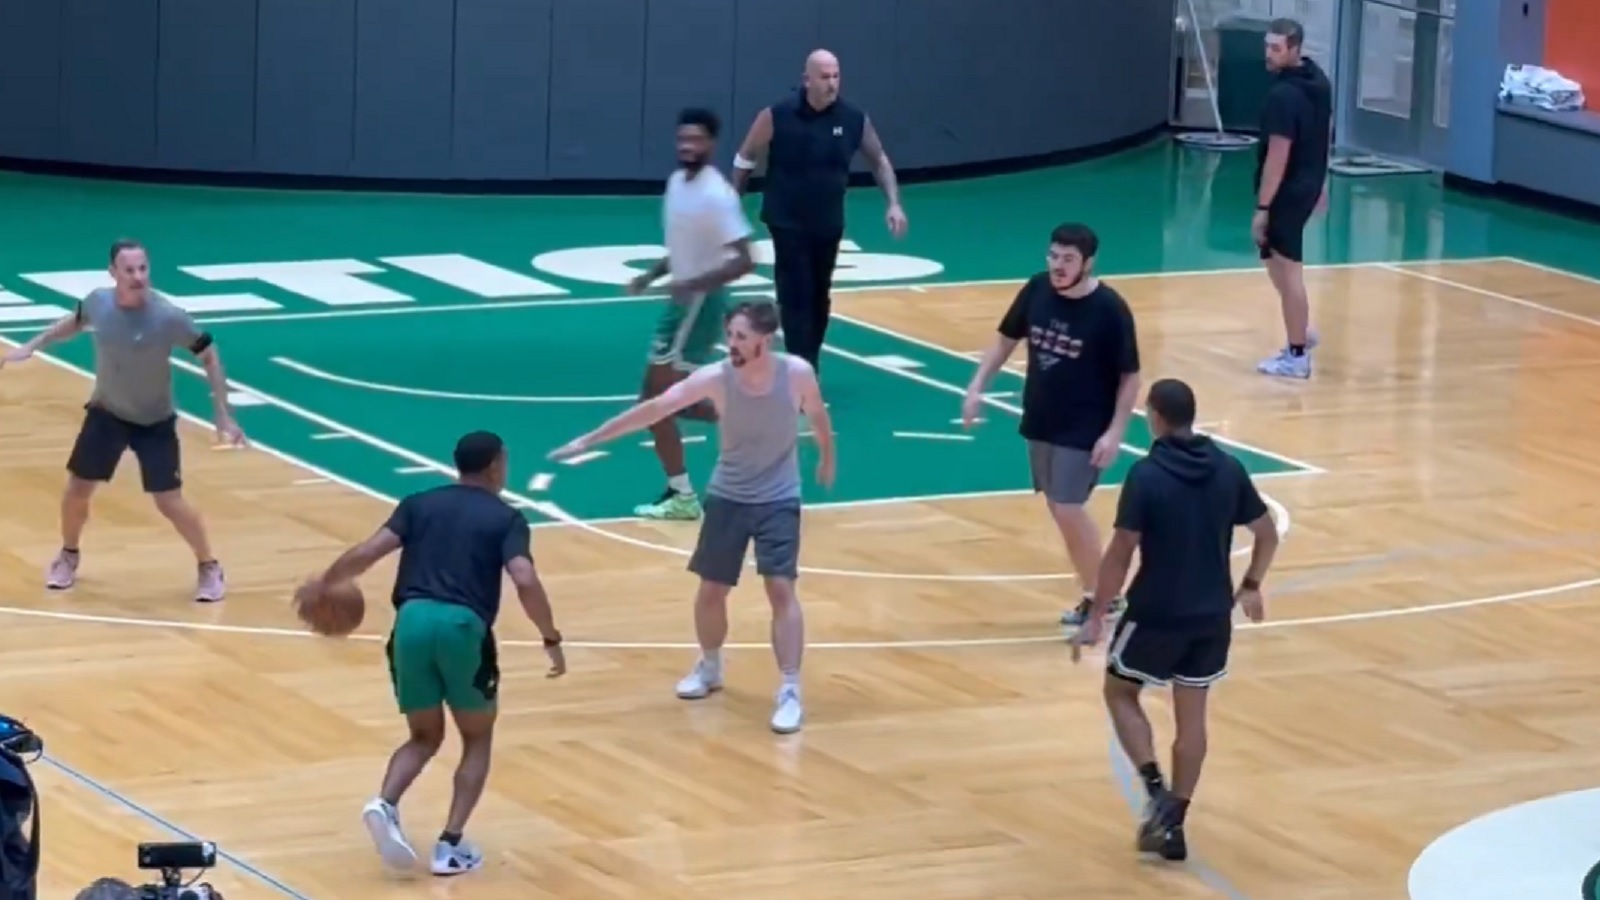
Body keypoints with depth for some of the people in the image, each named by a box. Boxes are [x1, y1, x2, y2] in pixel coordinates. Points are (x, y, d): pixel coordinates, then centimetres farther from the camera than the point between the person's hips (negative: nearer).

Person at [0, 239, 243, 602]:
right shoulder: (97, 302, -16)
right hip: (106, 412, 4)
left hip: (154, 421, -4)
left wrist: (222, 414, -17)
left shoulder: (169, 317, -28)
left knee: (169, 502, -7)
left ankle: (209, 568, 16)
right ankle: (69, 556, 37)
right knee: (77, 489, 8)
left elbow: (209, 355, -15)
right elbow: (76, 322, 10)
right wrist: (33, 346, 8)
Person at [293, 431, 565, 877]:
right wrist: (552, 640, 3)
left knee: (425, 736, 21)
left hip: (413, 621, 3)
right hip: (463, 626, -3)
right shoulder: (505, 518, 9)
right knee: (478, 738, 18)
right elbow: (526, 582, -6)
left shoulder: (419, 504, 18)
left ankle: (385, 805, -8)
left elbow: (367, 553, 7)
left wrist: (322, 583, 22)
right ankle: (451, 845, 6)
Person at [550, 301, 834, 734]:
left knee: (781, 588, -12)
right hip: (727, 496, 2)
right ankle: (709, 668, 35)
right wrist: (589, 439, -21)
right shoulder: (715, 378, -19)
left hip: (779, 499, -2)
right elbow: (653, 409, -20)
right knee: (710, 589, 8)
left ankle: (790, 691, -7)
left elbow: (816, 413, 4)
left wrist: (827, 456, 21)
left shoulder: (798, 373, -19)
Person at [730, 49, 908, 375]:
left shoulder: (854, 119, -5)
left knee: (819, 299, 12)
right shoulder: (777, 116, -14)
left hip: (829, 224, 4)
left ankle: (807, 368, 25)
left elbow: (879, 160, 10)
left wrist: (894, 203, -1)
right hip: (788, 223, -4)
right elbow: (746, 159, -2)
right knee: (796, 298, -10)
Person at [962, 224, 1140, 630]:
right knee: (1061, 510, 12)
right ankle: (1096, 595, 26)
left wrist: (1115, 433, -18)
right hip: (1040, 421, 6)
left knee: (1068, 510, -12)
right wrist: (977, 387, 3)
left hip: (1085, 429, -6)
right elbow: (1007, 339, 11)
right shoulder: (1037, 290, -5)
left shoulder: (1109, 309, -19)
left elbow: (1130, 377, -12)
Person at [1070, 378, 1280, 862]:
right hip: (1213, 615, 5)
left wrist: (1096, 618, -9)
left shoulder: (1146, 475, -16)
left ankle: (1156, 789, -1)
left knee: (1120, 692, 16)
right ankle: (1173, 822, 16)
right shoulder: (1228, 468, 0)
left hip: (1157, 613, -5)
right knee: (1191, 715, 14)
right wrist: (1250, 587, 23)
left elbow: (1121, 552, -16)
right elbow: (1267, 534, 7)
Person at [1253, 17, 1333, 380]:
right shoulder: (1318, 81, 6)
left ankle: (1297, 357, 6)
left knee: (1287, 271, 0)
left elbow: (1278, 155, -24)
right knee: (1279, 261, 25)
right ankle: (1301, 332, 32)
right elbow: (1325, 133, 17)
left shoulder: (1283, 95, -23)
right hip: (1309, 185, 10)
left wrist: (1262, 207, -21)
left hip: (1287, 191, -10)